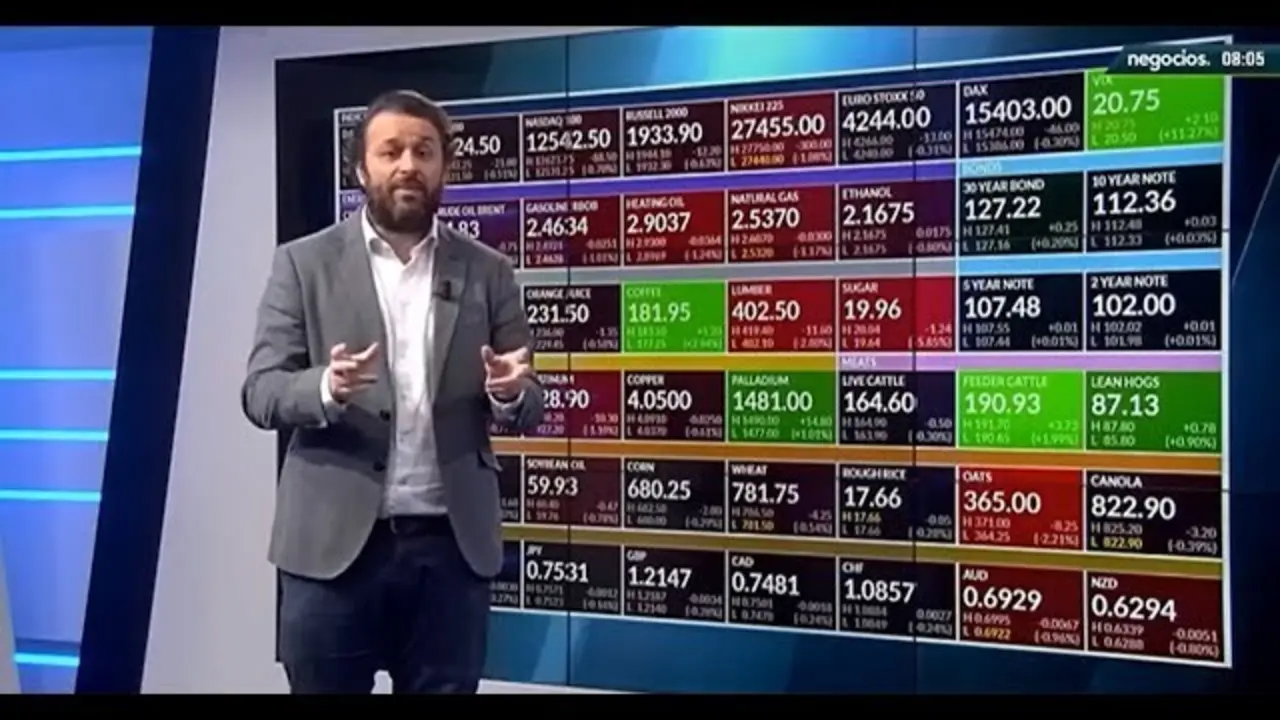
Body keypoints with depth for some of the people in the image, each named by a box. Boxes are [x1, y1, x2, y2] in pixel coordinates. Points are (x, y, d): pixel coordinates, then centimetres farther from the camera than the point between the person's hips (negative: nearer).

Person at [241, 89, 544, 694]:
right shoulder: (304, 263, 3)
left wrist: (510, 393, -17)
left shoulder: (488, 273, 7)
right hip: (333, 544, -1)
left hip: (452, 544, 2)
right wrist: (327, 389, -23)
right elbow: (260, 392, -2)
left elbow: (527, 410, 7)